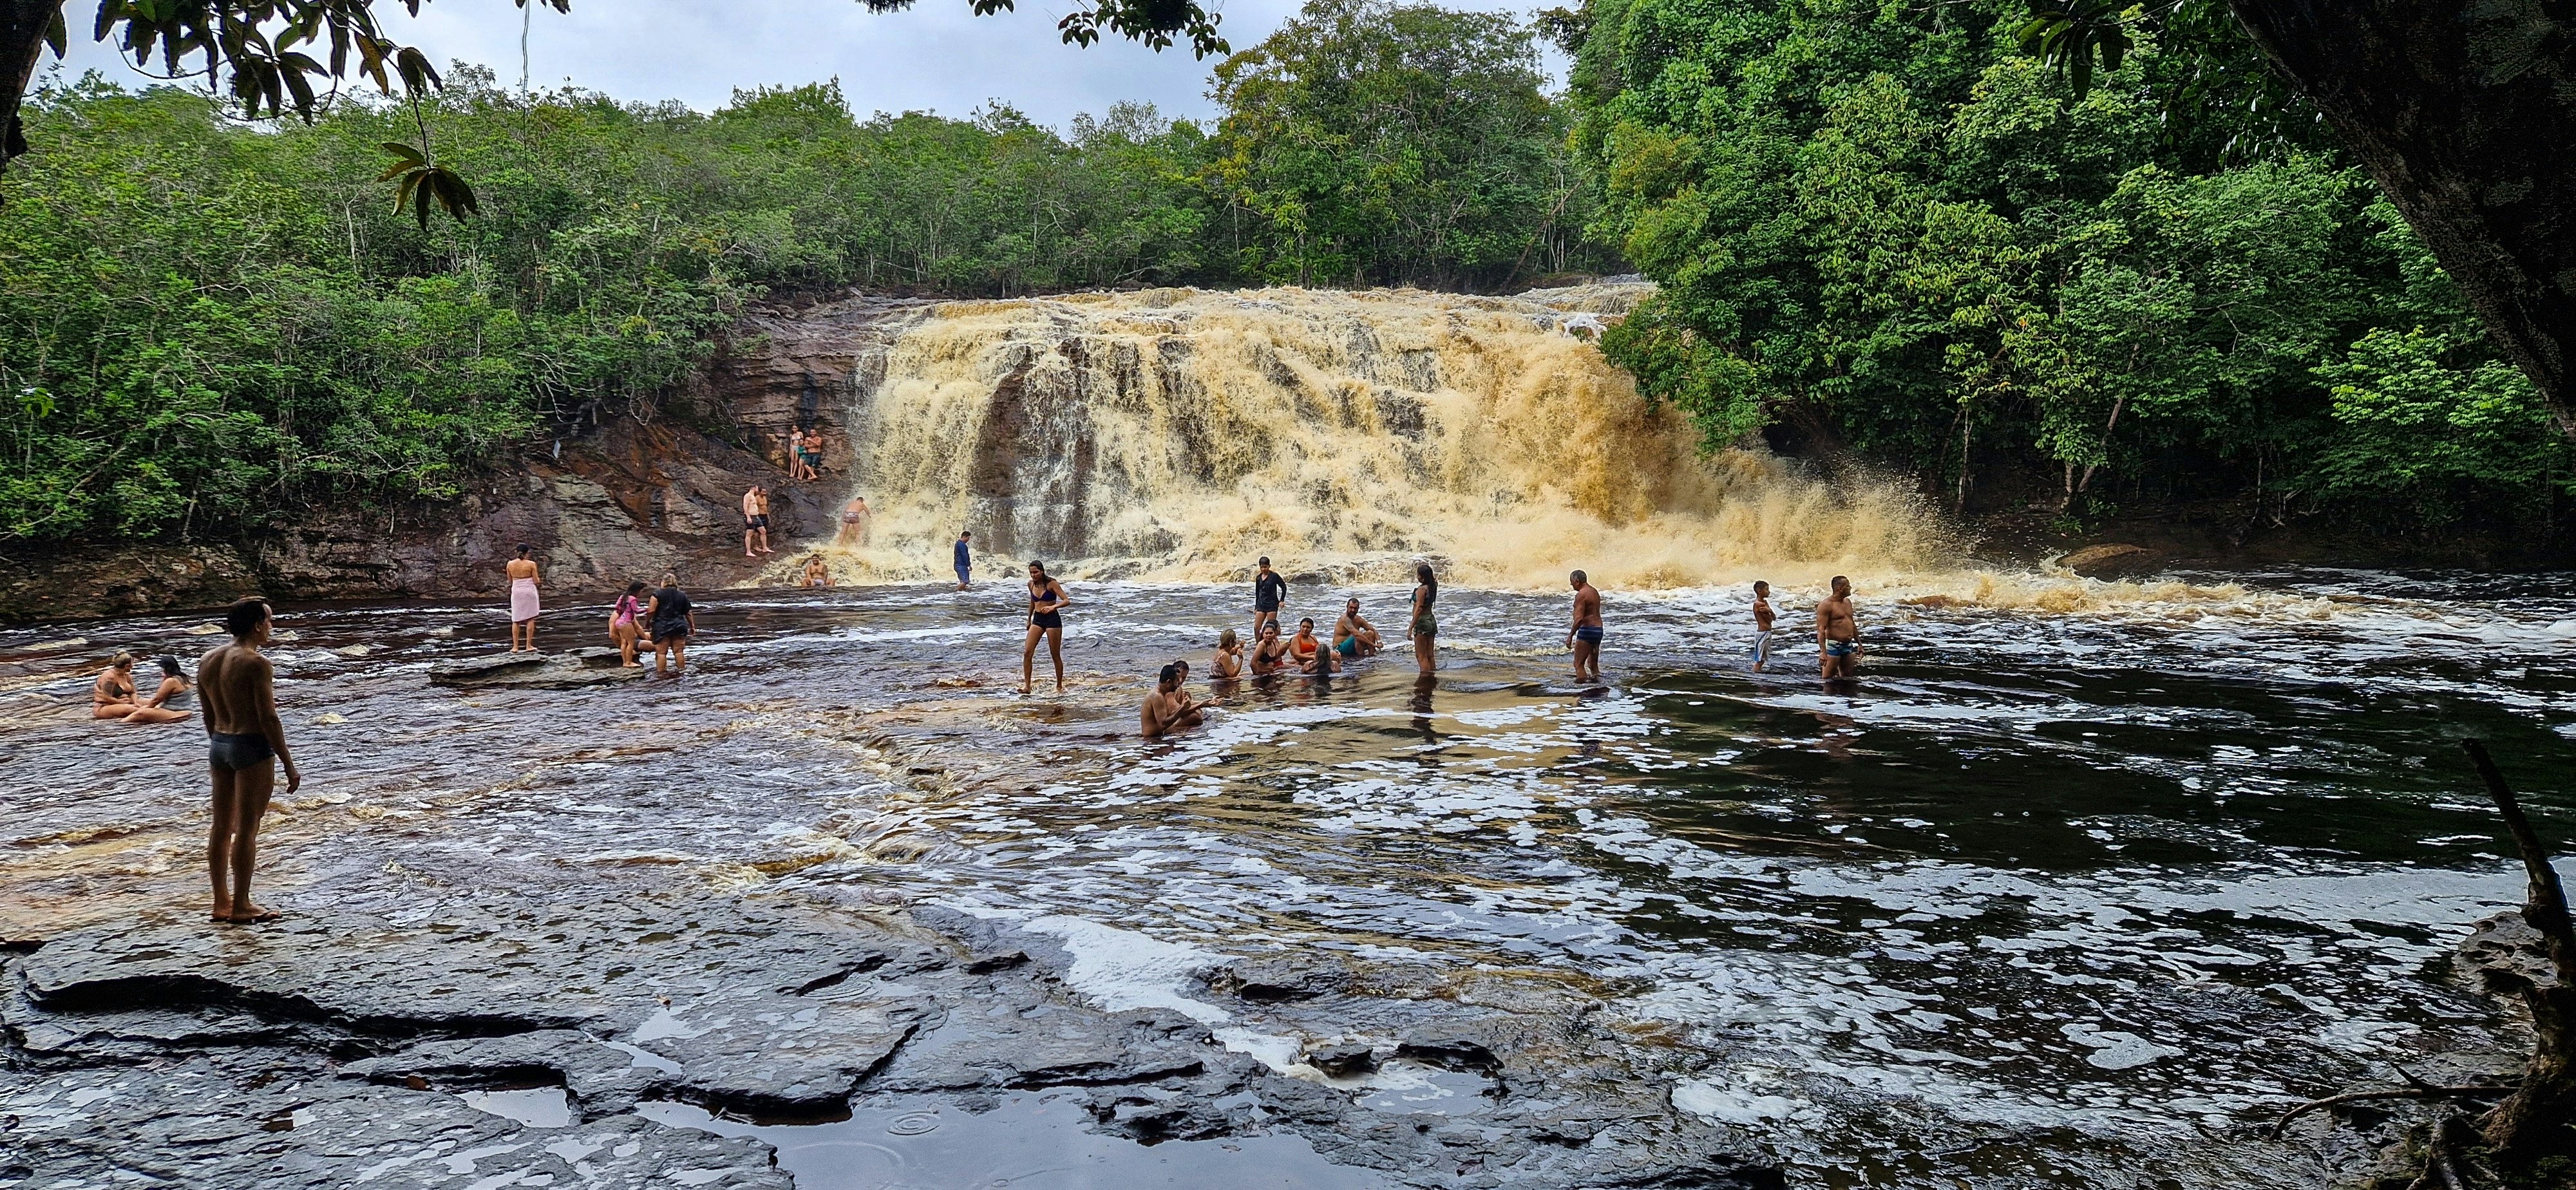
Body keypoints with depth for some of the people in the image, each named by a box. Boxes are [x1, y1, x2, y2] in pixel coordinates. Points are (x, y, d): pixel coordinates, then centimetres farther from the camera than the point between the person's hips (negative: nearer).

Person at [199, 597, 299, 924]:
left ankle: (221, 902, 21)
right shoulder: (256, 664, -16)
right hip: (253, 748, -8)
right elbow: (268, 719, -18)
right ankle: (241, 906, 5)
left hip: (219, 746, 8)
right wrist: (289, 765, -13)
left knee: (221, 827, 13)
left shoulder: (207, 662, 8)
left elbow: (209, 716, 15)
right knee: (247, 829, -1)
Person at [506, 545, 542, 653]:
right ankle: (529, 646, 2)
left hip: (516, 592, 2)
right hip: (529, 591, -2)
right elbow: (536, 581, -7)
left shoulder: (510, 564, -2)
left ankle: (515, 647, 5)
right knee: (530, 619, 5)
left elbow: (510, 581, 7)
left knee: (516, 620, 10)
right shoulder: (531, 564, -10)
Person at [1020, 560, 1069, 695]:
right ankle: (1026, 685, -6)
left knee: (1056, 655, 2)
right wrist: (1029, 619, 30)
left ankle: (1059, 687, 15)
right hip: (1037, 619, 5)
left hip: (1052, 619, -5)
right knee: (1027, 653, -9)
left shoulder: (1052, 584, -11)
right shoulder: (1031, 584, 6)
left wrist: (1053, 607, -34)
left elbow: (1067, 601, -17)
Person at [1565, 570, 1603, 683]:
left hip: (1587, 630, -10)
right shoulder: (1595, 592, 15)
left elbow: (1579, 619, -21)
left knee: (1579, 664, -7)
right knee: (1593, 664, 16)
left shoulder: (1581, 594, -14)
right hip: (1599, 630, 10)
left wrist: (1570, 635, -17)